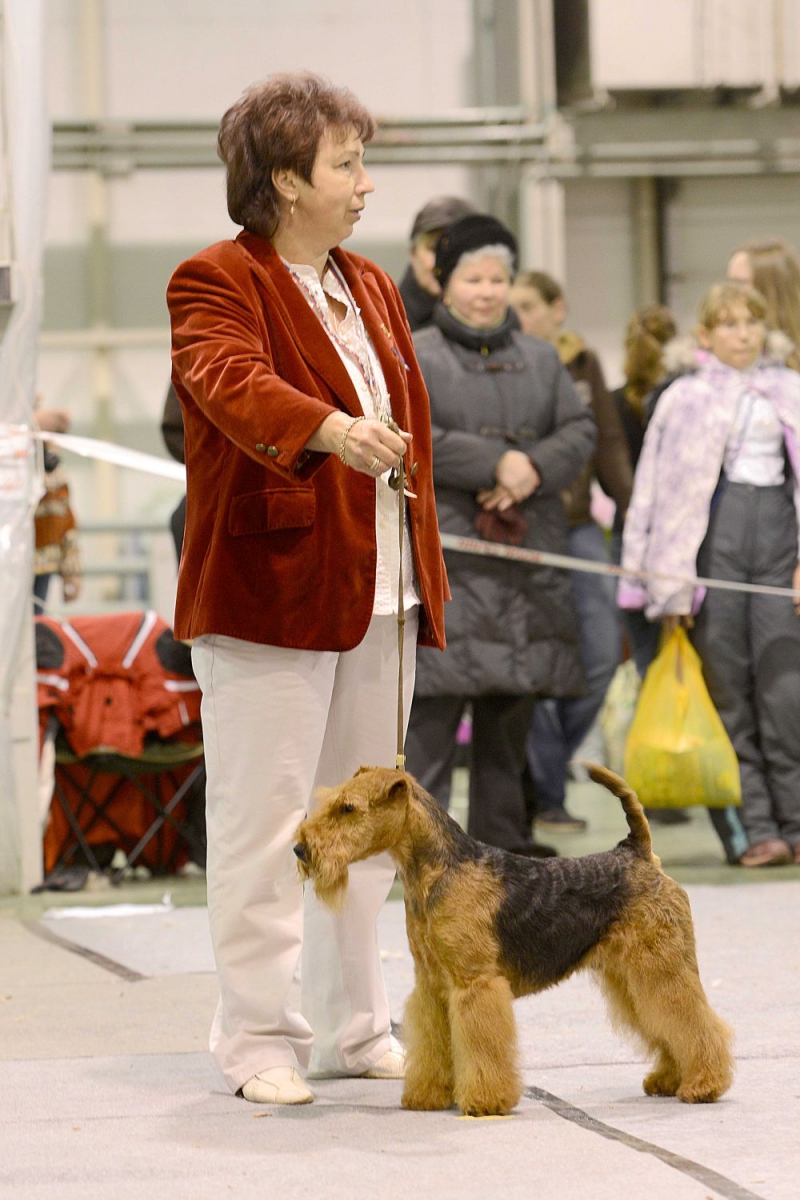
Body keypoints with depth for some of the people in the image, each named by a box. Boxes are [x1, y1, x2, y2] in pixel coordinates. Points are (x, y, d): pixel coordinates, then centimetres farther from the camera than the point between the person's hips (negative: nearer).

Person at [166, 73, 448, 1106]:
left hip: (378, 599, 7)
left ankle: (353, 1029, 19)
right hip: (269, 595, -7)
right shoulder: (215, 283, -5)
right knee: (264, 819, -5)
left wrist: (425, 580, 16)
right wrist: (329, 427, -45)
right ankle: (256, 1039, 1)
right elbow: (234, 381, -26)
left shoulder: (373, 290, 19)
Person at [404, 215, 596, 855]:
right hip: (446, 553, -5)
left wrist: (534, 468, -10)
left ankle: (505, 839, 17)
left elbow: (581, 431, 10)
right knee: (435, 705, -11)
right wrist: (496, 464, -15)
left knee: (514, 706, 9)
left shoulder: (540, 358, 17)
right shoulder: (415, 357, 2)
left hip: (530, 556, 5)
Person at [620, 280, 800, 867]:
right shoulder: (686, 398, 10)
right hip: (714, 535, -1)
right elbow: (661, 489, 7)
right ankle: (751, 827, -3)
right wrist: (671, 583, 0)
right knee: (727, 688, -4)